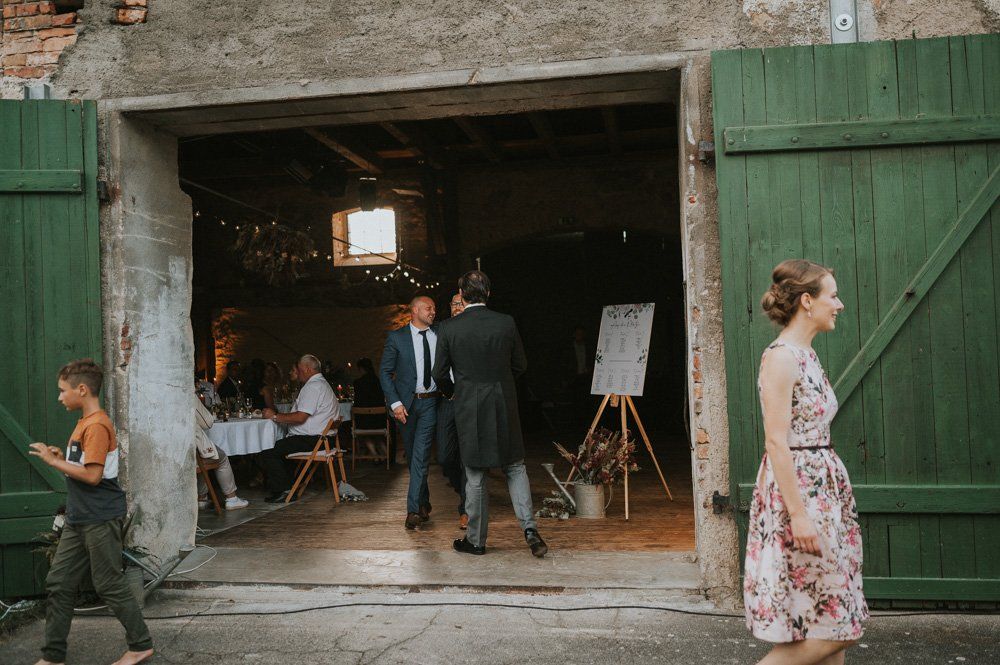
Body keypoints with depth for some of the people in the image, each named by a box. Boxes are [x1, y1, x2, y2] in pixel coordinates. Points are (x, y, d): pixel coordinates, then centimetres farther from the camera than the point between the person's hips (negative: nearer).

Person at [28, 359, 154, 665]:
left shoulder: (96, 425, -18)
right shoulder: (85, 423, 13)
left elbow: (93, 475, -23)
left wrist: (54, 461, -15)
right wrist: (62, 458, 4)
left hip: (101, 519, -10)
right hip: (79, 519, 10)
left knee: (109, 584, 0)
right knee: (58, 583, 12)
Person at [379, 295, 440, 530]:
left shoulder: (440, 334, 5)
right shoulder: (396, 337, 0)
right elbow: (385, 372, -1)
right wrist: (395, 403, -10)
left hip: (430, 402, 0)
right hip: (406, 402, 0)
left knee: (421, 454, -10)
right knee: (412, 455, 11)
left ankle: (414, 510, -9)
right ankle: (424, 501, 29)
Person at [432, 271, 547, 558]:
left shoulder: (449, 328, -8)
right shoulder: (506, 323, -4)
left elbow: (440, 374, -2)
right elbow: (520, 365, 5)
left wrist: (453, 392, 18)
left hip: (469, 409, -1)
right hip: (504, 407, 1)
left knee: (475, 476, 9)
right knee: (515, 468, 13)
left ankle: (476, 539, 18)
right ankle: (529, 527, 0)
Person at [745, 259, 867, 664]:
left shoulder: (805, 355, 14)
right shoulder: (781, 356, -15)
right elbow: (776, 442, -20)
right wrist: (798, 513, -21)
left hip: (823, 489, 9)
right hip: (797, 491, -9)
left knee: (834, 627, 13)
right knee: (829, 631, -3)